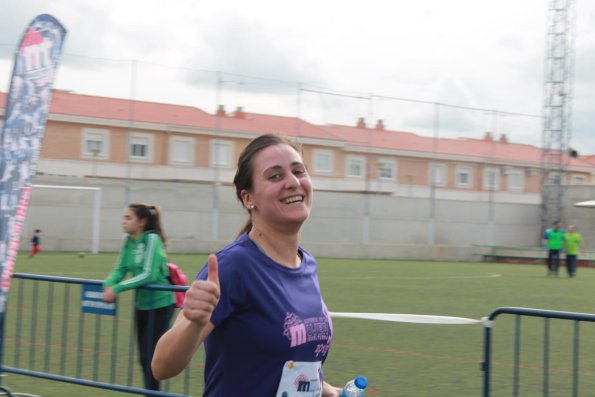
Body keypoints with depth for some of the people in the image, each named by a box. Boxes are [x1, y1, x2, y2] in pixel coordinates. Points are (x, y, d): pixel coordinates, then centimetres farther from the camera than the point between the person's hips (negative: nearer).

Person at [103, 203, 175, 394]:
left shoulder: (152, 239, -18)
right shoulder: (129, 241, 2)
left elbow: (149, 274, -26)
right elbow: (120, 269, 1)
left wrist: (117, 288, -28)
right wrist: (108, 284, -20)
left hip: (160, 304, -7)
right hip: (141, 304, 7)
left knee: (152, 356, -4)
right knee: (144, 357, 12)